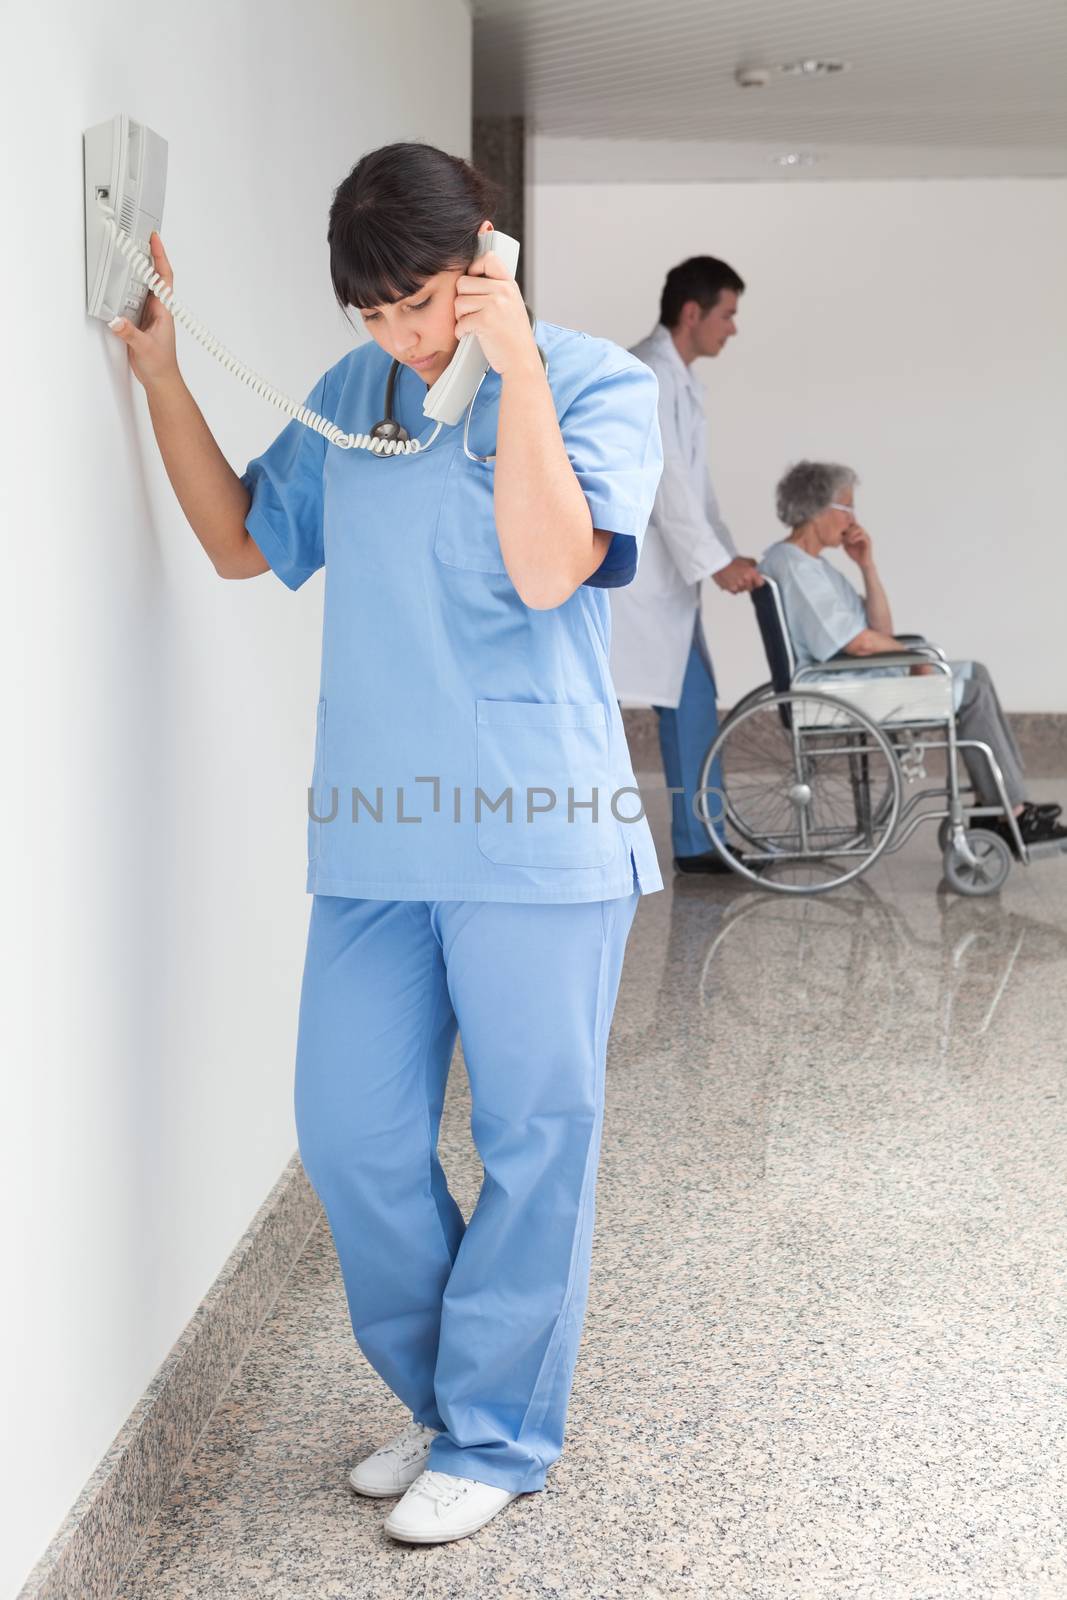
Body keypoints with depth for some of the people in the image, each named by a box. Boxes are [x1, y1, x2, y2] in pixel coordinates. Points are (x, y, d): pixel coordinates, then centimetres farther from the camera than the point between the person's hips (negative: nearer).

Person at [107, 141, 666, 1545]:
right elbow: (243, 540, 18)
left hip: (536, 840, -5)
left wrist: (514, 359, -18)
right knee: (351, 1138, 9)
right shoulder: (351, 395, 11)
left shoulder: (598, 383, -4)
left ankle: (497, 1438, 22)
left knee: (531, 1141, 5)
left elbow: (547, 569, -18)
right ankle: (441, 1395, 30)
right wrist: (161, 371, 10)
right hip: (372, 839, 5)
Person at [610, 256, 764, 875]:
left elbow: (694, 481, 18)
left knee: (692, 702, 11)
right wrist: (717, 562, -15)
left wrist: (730, 554, 9)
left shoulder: (679, 378, 16)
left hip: (657, 575, 10)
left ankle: (700, 842, 17)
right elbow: (665, 482, -19)